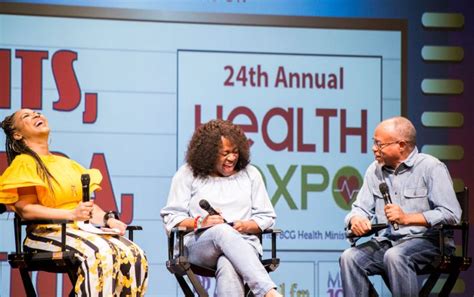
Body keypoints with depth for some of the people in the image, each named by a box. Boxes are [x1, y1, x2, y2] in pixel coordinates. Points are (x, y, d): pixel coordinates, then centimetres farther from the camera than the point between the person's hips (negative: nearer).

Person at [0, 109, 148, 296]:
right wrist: (71, 214, -20)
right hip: (48, 232, -7)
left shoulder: (66, 163, 23)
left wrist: (107, 219, -1)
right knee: (100, 252, -36)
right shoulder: (24, 163, 1)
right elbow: (26, 209, -10)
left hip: (82, 229, 7)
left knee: (133, 254, -19)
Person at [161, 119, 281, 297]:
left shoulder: (250, 174, 18)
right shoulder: (187, 174, 12)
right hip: (198, 246, -1)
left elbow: (266, 217, 17)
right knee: (223, 232, -40)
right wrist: (199, 222, -10)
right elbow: (171, 218, 8)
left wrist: (245, 226, -5)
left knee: (228, 267, -39)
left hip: (242, 243, 1)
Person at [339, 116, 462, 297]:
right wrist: (356, 220, -13)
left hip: (427, 240, -5)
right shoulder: (375, 170, 12)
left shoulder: (431, 167, -6)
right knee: (350, 257, -21)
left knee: (395, 256, -36)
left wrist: (408, 218, -23)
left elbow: (451, 214, -14)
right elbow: (361, 208, 13)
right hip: (386, 241, 6)